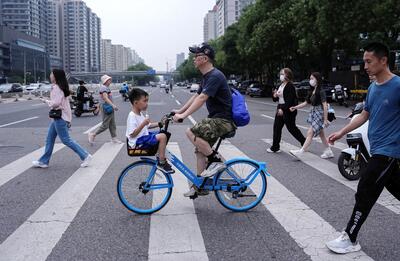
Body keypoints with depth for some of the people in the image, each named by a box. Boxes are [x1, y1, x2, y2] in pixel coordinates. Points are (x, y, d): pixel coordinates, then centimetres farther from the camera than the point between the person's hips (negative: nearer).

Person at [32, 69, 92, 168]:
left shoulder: (56, 88, -17)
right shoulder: (59, 87, 13)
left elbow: (56, 103, -24)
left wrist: (46, 101, -8)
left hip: (60, 117, -10)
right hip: (57, 116, 10)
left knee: (66, 139, -5)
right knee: (50, 139, 14)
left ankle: (85, 156, -1)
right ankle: (44, 161, 21)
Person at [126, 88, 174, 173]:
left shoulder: (140, 114, 11)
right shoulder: (132, 116, -20)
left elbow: (147, 126, 21)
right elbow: (132, 134, -25)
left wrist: (159, 124, 9)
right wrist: (143, 123, -32)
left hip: (144, 136, 11)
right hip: (138, 141, -11)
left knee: (163, 134, 15)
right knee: (162, 137, -22)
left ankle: (161, 157, 23)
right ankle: (161, 162, -13)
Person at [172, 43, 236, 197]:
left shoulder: (215, 76, -18)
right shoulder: (207, 77, 15)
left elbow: (201, 99, -26)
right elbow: (196, 96, 22)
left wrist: (184, 115, -28)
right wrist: (180, 110, 20)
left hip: (223, 120, -10)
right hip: (216, 118, 10)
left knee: (191, 132, -24)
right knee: (200, 151, 10)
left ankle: (216, 161, -12)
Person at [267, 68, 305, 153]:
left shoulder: (290, 86, -14)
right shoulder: (281, 85, 13)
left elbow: (289, 100, -22)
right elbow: (277, 99, 18)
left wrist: (283, 109, -27)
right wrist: (275, 96, -4)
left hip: (288, 110, -9)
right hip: (280, 109, 9)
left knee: (291, 128, 0)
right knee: (277, 127, 6)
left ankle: (304, 142, 18)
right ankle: (275, 147, 11)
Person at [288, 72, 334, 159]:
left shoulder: (321, 91, -14)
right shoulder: (312, 91, 11)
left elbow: (325, 105, -18)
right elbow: (306, 103, 14)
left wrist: (325, 119, -20)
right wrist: (295, 107, 4)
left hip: (319, 113, -9)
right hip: (314, 113, 9)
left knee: (310, 133, -10)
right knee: (321, 134, 14)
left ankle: (301, 151, -10)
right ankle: (328, 151, 23)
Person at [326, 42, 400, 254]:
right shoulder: (372, 87, 9)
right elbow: (364, 115, 19)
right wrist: (341, 133, 17)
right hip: (378, 149, 7)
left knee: (364, 195, -5)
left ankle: (350, 240, 6)